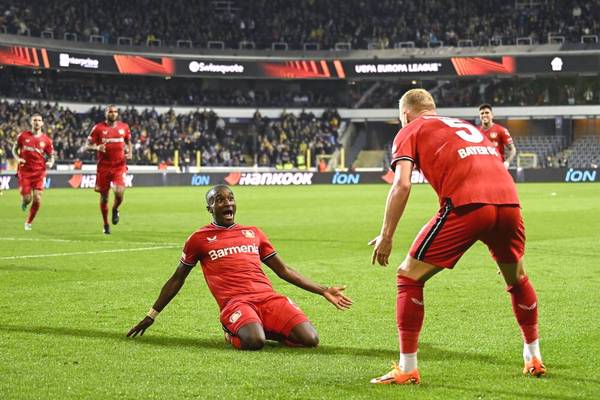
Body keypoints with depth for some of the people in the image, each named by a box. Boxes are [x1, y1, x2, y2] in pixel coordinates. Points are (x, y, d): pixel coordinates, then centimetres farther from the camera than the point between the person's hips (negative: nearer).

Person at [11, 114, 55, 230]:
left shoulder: (46, 140, 2)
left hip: (39, 172, 1)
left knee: (37, 199, -9)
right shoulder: (23, 136, 1)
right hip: (24, 171, -1)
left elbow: (51, 155, 11)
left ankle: (29, 222, 11)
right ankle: (24, 201, 34)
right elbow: (14, 149, 12)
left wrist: (50, 163, -11)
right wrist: (18, 158, -7)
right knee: (27, 198, -7)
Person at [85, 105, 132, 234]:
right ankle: (106, 224, 25)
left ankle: (115, 209, 13)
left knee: (119, 192, -21)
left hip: (119, 166, 0)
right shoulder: (98, 128, -2)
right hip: (104, 167, 0)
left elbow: (128, 142, 23)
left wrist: (129, 153, 4)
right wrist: (96, 147, -21)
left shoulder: (124, 127, 6)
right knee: (104, 197, 6)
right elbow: (87, 146, 0)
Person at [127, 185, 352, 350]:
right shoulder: (199, 239, 12)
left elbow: (283, 270, 26)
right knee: (254, 342, -36)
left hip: (268, 297, 4)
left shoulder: (254, 233, 22)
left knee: (310, 340, -18)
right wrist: (151, 316, 20)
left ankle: (266, 329, 10)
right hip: (235, 302, -4)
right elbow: (177, 279, 21)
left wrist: (323, 291, 21)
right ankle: (233, 334, 0)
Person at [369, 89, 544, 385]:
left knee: (409, 277, 7)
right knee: (517, 278, 30)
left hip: (466, 205, -6)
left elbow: (402, 185, 1)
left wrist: (386, 236, 2)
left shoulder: (410, 131, 17)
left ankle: (407, 369, 5)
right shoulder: (466, 126, 34)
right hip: (508, 200, 6)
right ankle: (533, 358, 38)